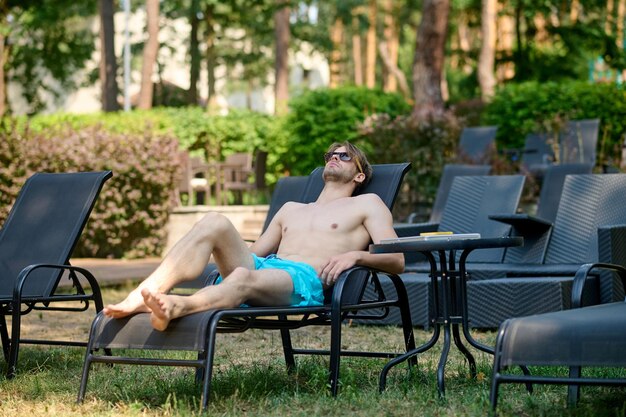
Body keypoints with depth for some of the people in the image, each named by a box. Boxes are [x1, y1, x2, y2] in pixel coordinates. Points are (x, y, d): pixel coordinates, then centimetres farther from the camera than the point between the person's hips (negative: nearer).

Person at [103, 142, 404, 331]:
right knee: (214, 222, -23)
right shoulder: (291, 209, 39)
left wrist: (355, 254, -11)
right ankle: (140, 298, -41)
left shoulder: (367, 204, 22)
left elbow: (397, 261, 7)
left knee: (244, 277, -39)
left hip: (306, 281, -5)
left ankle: (175, 307, -70)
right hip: (261, 264, 5)